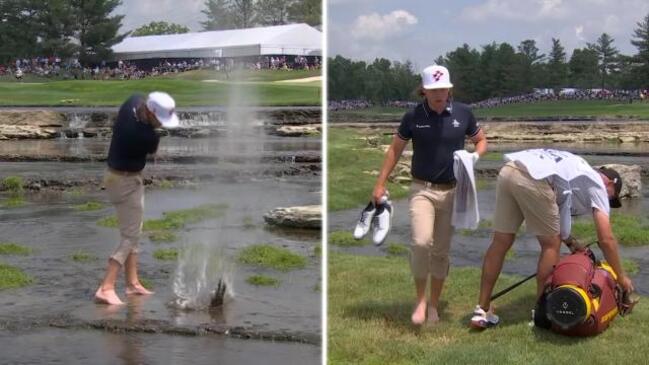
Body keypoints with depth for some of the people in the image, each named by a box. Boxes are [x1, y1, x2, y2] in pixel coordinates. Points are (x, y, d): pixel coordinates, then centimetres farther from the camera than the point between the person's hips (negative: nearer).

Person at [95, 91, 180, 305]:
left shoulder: (135, 100, -11)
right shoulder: (148, 137, -32)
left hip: (123, 176, 10)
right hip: (126, 181, -10)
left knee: (131, 232, 16)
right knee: (130, 236, -6)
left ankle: (132, 283, 23)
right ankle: (106, 288, -12)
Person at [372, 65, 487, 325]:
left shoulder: (463, 114, -3)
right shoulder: (413, 117, -5)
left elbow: (481, 141, 13)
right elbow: (395, 150, 4)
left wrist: (475, 155, -10)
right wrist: (380, 184, 0)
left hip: (452, 191, 1)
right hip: (422, 189, -1)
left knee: (441, 250, 6)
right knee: (421, 242, -20)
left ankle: (434, 305, 20)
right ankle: (420, 299, -2)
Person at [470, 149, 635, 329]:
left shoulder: (573, 168, 40)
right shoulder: (596, 183, 19)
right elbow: (606, 239, 15)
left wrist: (572, 242, 41)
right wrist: (621, 276, 24)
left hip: (507, 171, 8)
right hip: (533, 179, -8)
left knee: (500, 243, 13)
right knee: (551, 245, 10)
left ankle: (482, 311, 15)